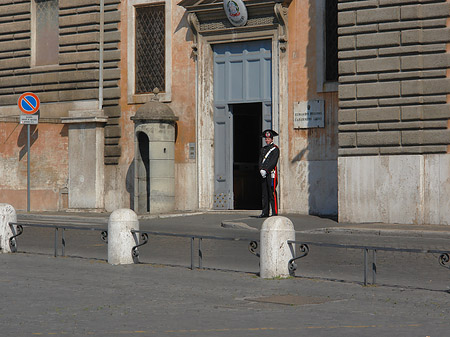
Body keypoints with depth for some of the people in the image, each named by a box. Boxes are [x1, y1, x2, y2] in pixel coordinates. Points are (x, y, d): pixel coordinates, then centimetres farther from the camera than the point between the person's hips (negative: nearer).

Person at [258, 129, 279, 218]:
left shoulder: (275, 149, -2)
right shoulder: (263, 149, 18)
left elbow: (273, 162, -11)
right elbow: (260, 160, 11)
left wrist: (266, 170, -17)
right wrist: (261, 170, -6)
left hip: (271, 173, -6)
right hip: (264, 174, 6)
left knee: (272, 193, -9)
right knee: (264, 194, 6)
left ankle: (275, 213, -8)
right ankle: (265, 212, 9)